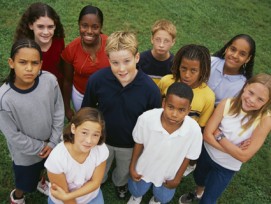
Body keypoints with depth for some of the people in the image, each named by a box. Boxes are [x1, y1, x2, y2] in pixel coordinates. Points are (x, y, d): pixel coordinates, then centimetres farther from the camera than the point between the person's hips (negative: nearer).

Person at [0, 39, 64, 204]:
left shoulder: (50, 81, -24)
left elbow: (59, 113, -10)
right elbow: (14, 136, -19)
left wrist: (52, 142, -8)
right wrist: (40, 147, -11)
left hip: (51, 143, 3)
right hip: (26, 153, -3)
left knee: (46, 170, 32)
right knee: (26, 183, 23)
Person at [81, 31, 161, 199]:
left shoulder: (151, 89, -30)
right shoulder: (97, 80, -28)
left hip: (131, 144, 0)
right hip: (101, 139, 1)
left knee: (124, 171, 33)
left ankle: (120, 183, 69)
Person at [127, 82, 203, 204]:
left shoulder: (194, 130, -35)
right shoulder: (146, 118, -36)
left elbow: (187, 156, -15)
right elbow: (139, 143, -14)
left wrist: (177, 178, -1)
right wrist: (132, 167, -3)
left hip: (168, 174, 1)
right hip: (144, 168, 0)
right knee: (136, 191, 30)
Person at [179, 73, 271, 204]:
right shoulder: (227, 104, -22)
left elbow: (244, 156, -26)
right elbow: (207, 135, -20)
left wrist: (219, 135, -24)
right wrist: (232, 150, -26)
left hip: (227, 167, -2)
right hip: (207, 153, 3)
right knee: (198, 178, 32)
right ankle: (198, 193, 66)